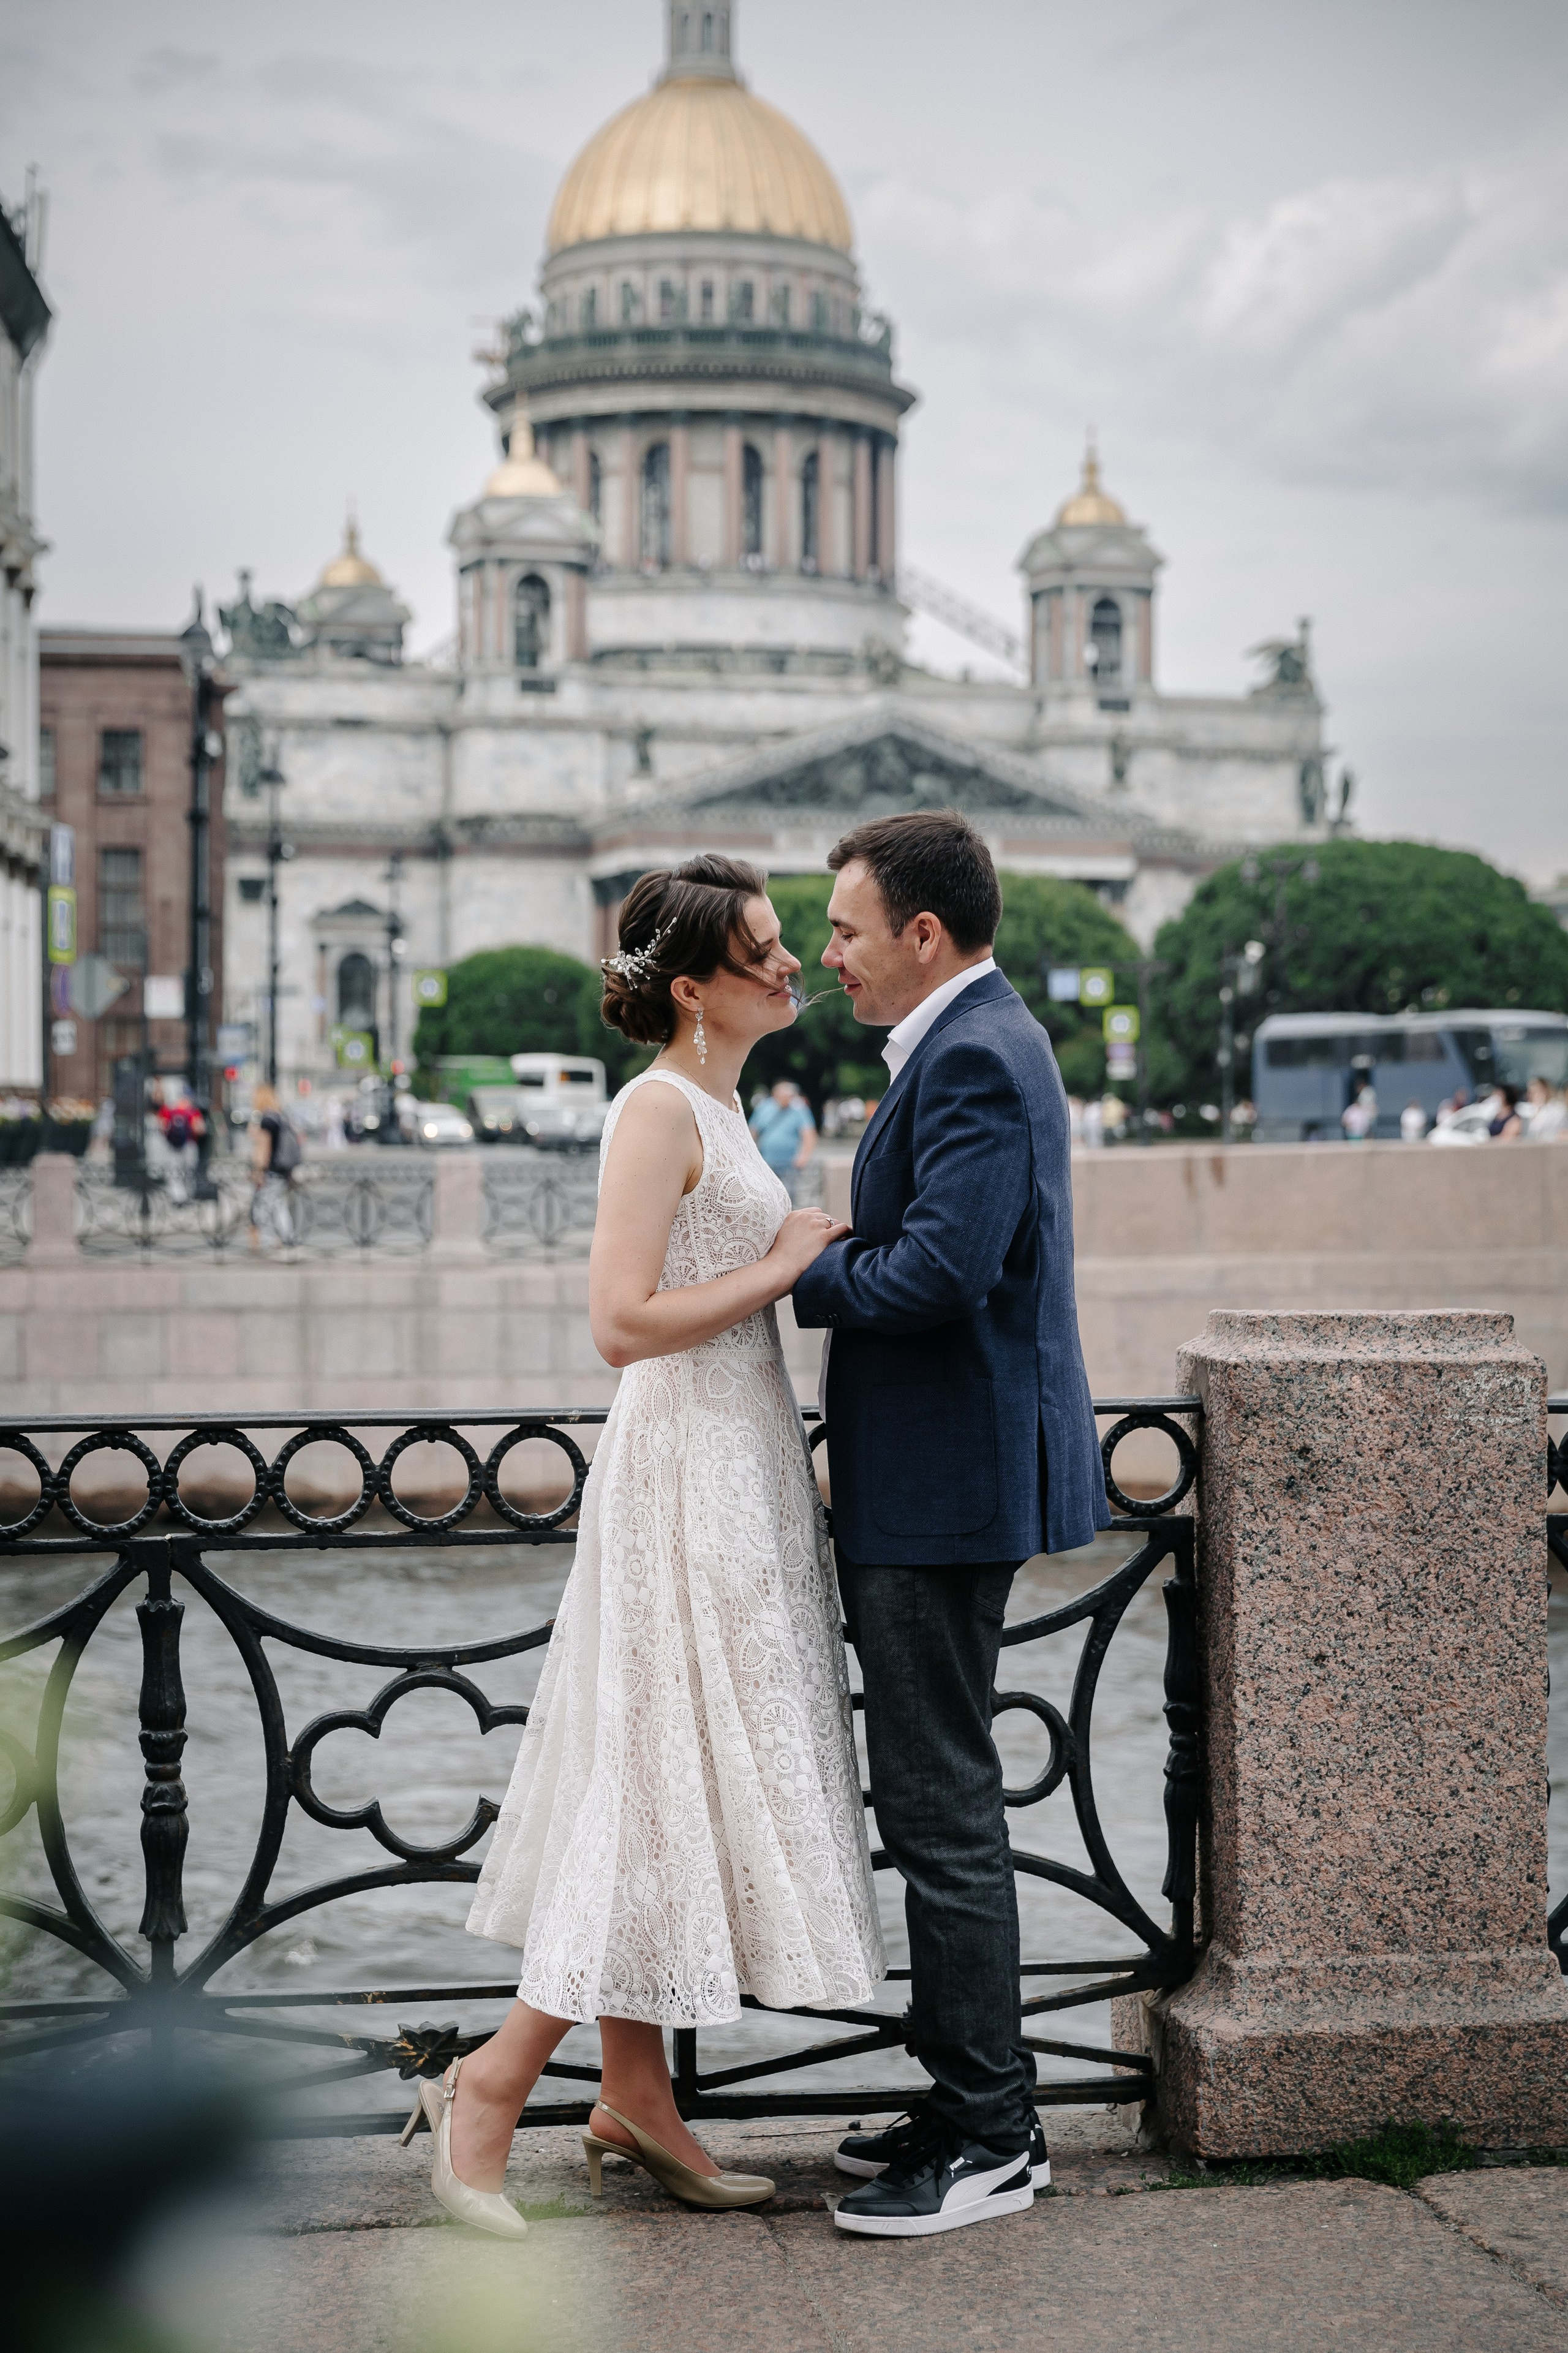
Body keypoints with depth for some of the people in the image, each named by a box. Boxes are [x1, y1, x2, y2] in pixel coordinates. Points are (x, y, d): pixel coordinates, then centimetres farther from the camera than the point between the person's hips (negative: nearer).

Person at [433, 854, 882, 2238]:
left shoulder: (716, 1108, 15)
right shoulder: (659, 1110, -15)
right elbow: (624, 1321, -23)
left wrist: (803, 1252, 11)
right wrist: (782, 1266, -16)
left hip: (741, 1463, 10)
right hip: (689, 1467, -10)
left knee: (672, 1784, 11)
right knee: (668, 1776, -7)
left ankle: (633, 2096, 18)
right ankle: (496, 2083, 2)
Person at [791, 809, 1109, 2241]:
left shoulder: (974, 1058, -17)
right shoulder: (977, 1041, 16)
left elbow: (941, 1268, -26)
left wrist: (801, 1276, -12)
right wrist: (825, 1256, 9)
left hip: (947, 1489, -11)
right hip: (935, 1482, 11)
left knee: (942, 1805, -4)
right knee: (936, 1800, 16)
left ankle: (991, 2142, 5)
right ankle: (978, 2102, 25)